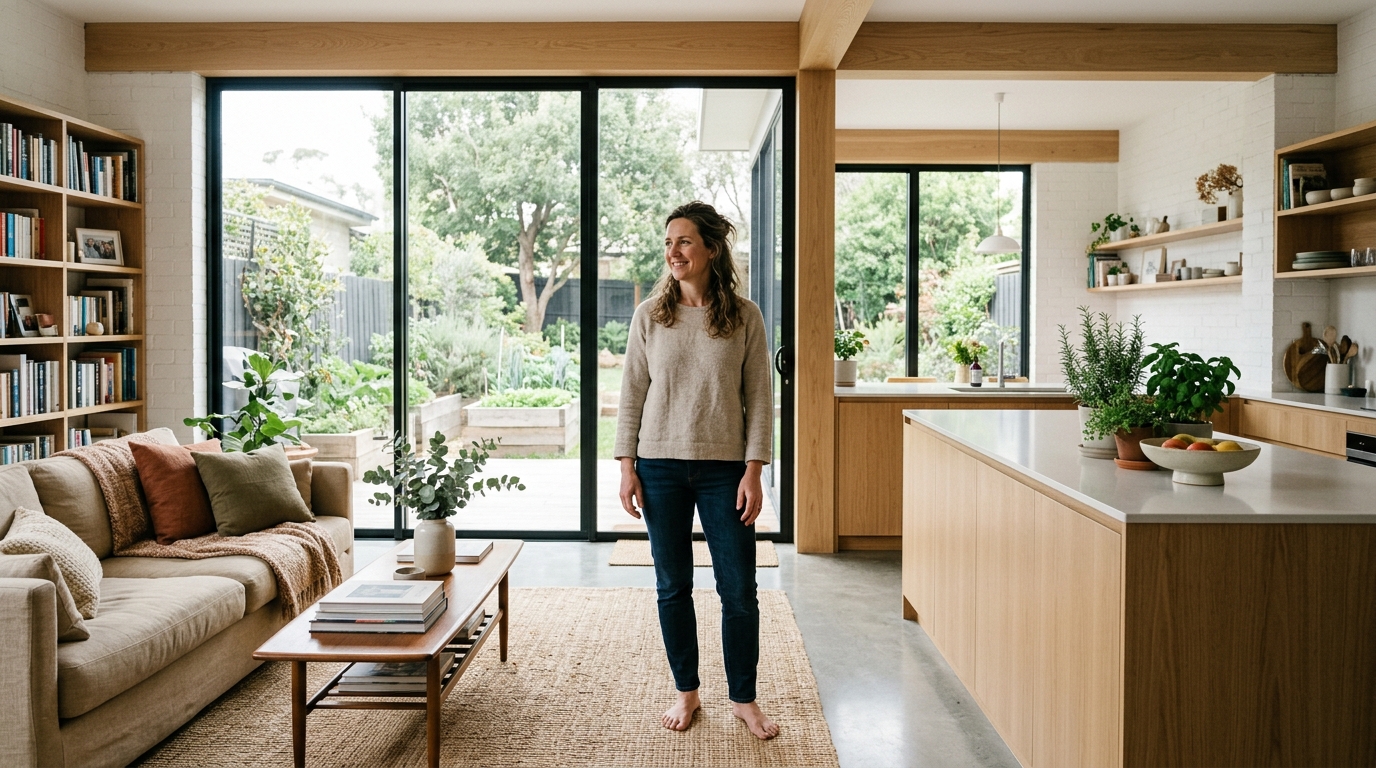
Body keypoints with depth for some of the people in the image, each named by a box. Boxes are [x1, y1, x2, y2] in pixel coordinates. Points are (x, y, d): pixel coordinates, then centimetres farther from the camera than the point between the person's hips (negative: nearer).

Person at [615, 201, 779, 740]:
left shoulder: (744, 317, -2)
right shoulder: (650, 315, 2)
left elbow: (759, 398, -1)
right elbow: (632, 393, 4)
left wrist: (753, 471, -7)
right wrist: (627, 466, -1)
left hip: (724, 468, -1)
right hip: (661, 466, 1)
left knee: (739, 589, 4)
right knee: (673, 586, 10)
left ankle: (744, 699, 22)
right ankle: (686, 691, 28)